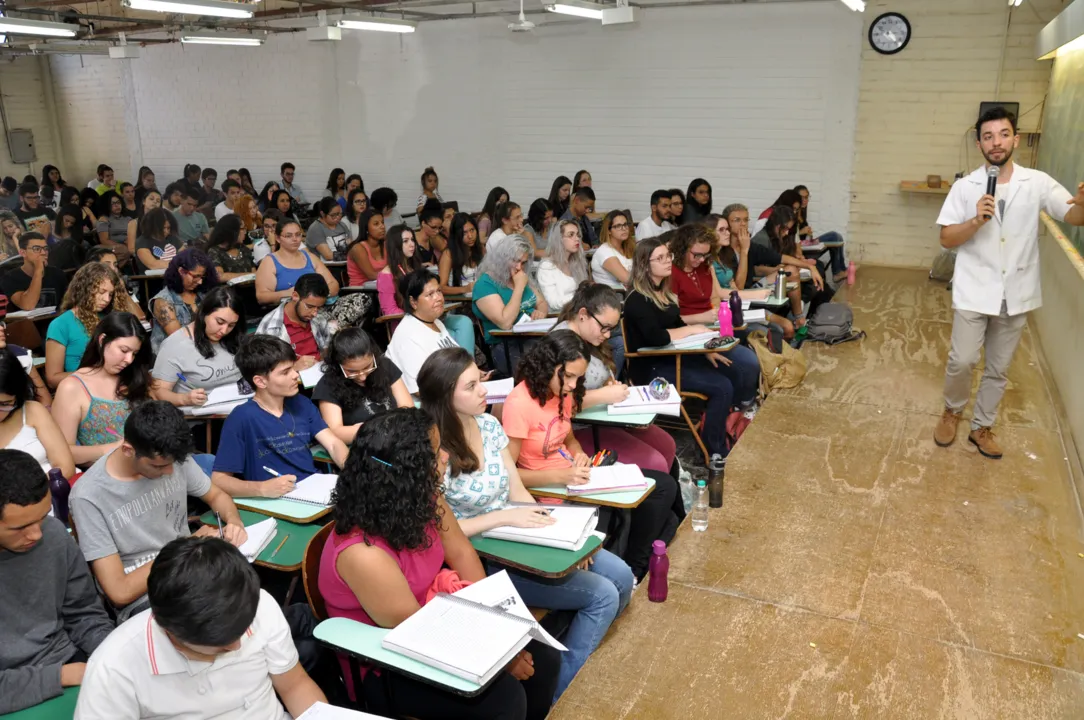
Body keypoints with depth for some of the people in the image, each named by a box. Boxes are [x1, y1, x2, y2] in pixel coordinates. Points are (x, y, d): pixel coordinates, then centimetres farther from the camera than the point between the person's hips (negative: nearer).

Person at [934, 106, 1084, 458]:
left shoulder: (1037, 183, -3)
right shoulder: (964, 187, -4)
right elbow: (946, 239, -4)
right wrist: (976, 221, -22)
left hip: (1016, 295, 2)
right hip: (974, 292, -1)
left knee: (998, 369, 12)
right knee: (961, 362, -2)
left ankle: (981, 427, 28)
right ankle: (952, 410, 26)